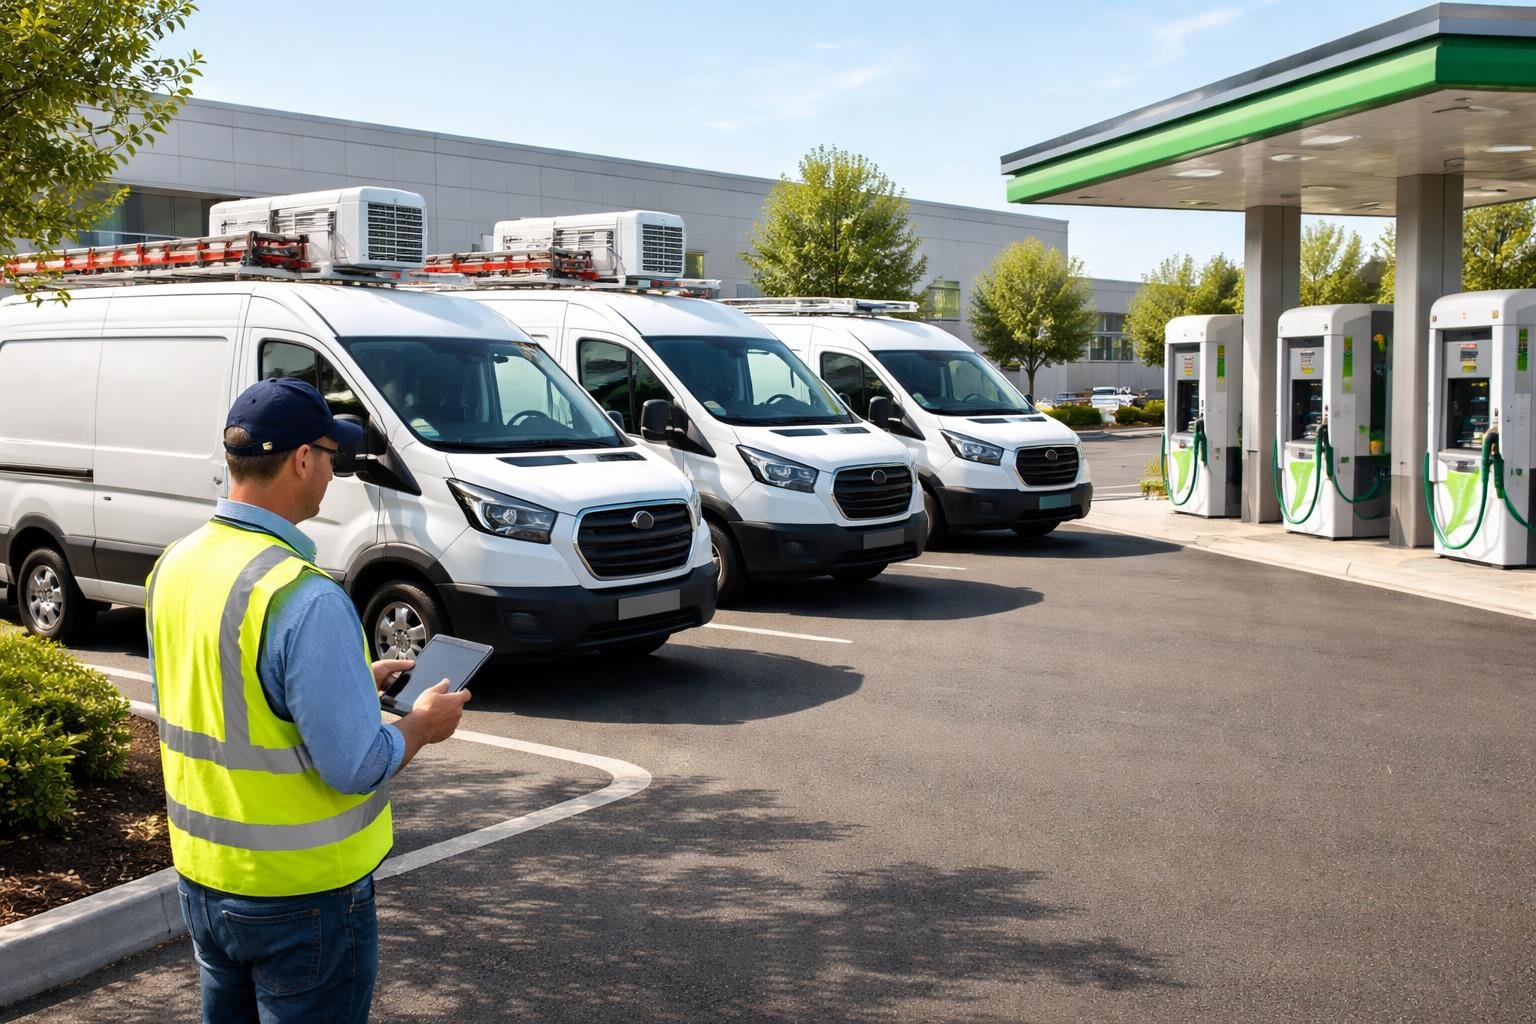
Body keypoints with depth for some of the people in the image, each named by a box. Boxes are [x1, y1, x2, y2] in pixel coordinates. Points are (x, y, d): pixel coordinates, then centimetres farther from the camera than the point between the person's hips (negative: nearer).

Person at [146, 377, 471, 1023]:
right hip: (300, 894, -8)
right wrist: (422, 726, -5)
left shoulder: (175, 566, 0)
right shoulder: (303, 597, -26)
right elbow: (355, 767, -24)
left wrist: (353, 681, 15)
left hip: (201, 879, 8)